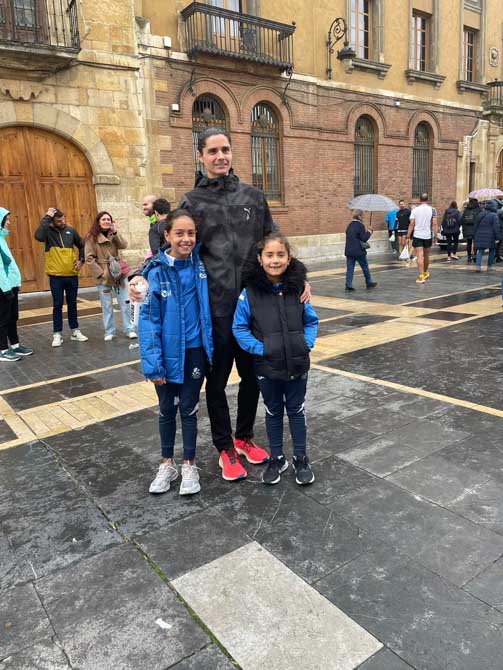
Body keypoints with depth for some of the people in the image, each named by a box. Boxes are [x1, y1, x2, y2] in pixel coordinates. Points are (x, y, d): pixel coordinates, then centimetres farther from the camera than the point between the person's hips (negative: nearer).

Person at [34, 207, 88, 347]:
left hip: (72, 274, 3)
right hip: (56, 276, -3)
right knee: (57, 305, 2)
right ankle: (57, 334, 10)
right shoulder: (48, 232, -7)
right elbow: (38, 236, -31)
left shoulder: (71, 231, 4)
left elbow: (81, 246, 18)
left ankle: (75, 331, 21)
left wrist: (81, 260, 4)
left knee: (72, 304, 12)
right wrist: (47, 217, -25)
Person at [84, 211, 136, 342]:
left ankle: (129, 329, 15)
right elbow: (89, 258, -8)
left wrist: (115, 232, -17)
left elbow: (124, 245, -9)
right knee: (107, 306, 6)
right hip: (103, 276, -3)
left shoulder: (114, 235, 8)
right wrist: (100, 273, -13)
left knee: (125, 303, 6)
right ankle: (109, 332, 17)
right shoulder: (92, 237, -4)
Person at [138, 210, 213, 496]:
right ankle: (167, 464, 35)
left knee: (189, 409, 13)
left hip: (195, 351, 1)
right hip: (168, 354, -1)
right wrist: (152, 361, -17)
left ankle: (189, 466, 30)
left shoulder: (200, 264, -4)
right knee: (167, 410, 15)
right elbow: (148, 319, -13)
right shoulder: (156, 271, -13)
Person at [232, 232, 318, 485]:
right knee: (273, 412, 16)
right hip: (267, 367, -1)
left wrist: (307, 344, -7)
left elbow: (311, 321, 7)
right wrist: (259, 348, -15)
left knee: (296, 410, 16)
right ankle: (276, 458, 34)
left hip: (297, 365, 1)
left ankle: (300, 458, 33)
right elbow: (239, 328, -6)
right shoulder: (249, 292, -11)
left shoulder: (298, 288, -4)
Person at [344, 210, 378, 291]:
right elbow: (364, 238, -14)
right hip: (359, 251, -5)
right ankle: (369, 283, 23)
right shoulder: (360, 225, -11)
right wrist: (369, 232, 3)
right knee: (365, 267, 11)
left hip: (349, 251, 5)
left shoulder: (350, 225, 10)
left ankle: (348, 285, -4)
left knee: (350, 268, 3)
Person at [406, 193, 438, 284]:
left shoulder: (415, 210, -1)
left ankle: (421, 277, -13)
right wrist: (435, 236, -1)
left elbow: (411, 224, -4)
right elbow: (434, 224, -5)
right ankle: (425, 273, 37)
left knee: (420, 256, -6)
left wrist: (408, 237, -1)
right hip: (428, 236, 2)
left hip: (417, 235, -2)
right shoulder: (432, 210, 0)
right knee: (426, 255, 19)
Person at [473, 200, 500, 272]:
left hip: (480, 237, 4)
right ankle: (489, 266, 15)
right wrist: (497, 238, -9)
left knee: (480, 251, 4)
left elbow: (476, 227, 16)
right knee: (492, 250, 12)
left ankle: (478, 265, -14)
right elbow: (496, 228, -12)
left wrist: (474, 237, 22)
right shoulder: (494, 216, -7)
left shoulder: (480, 215, 11)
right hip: (490, 237, -4)